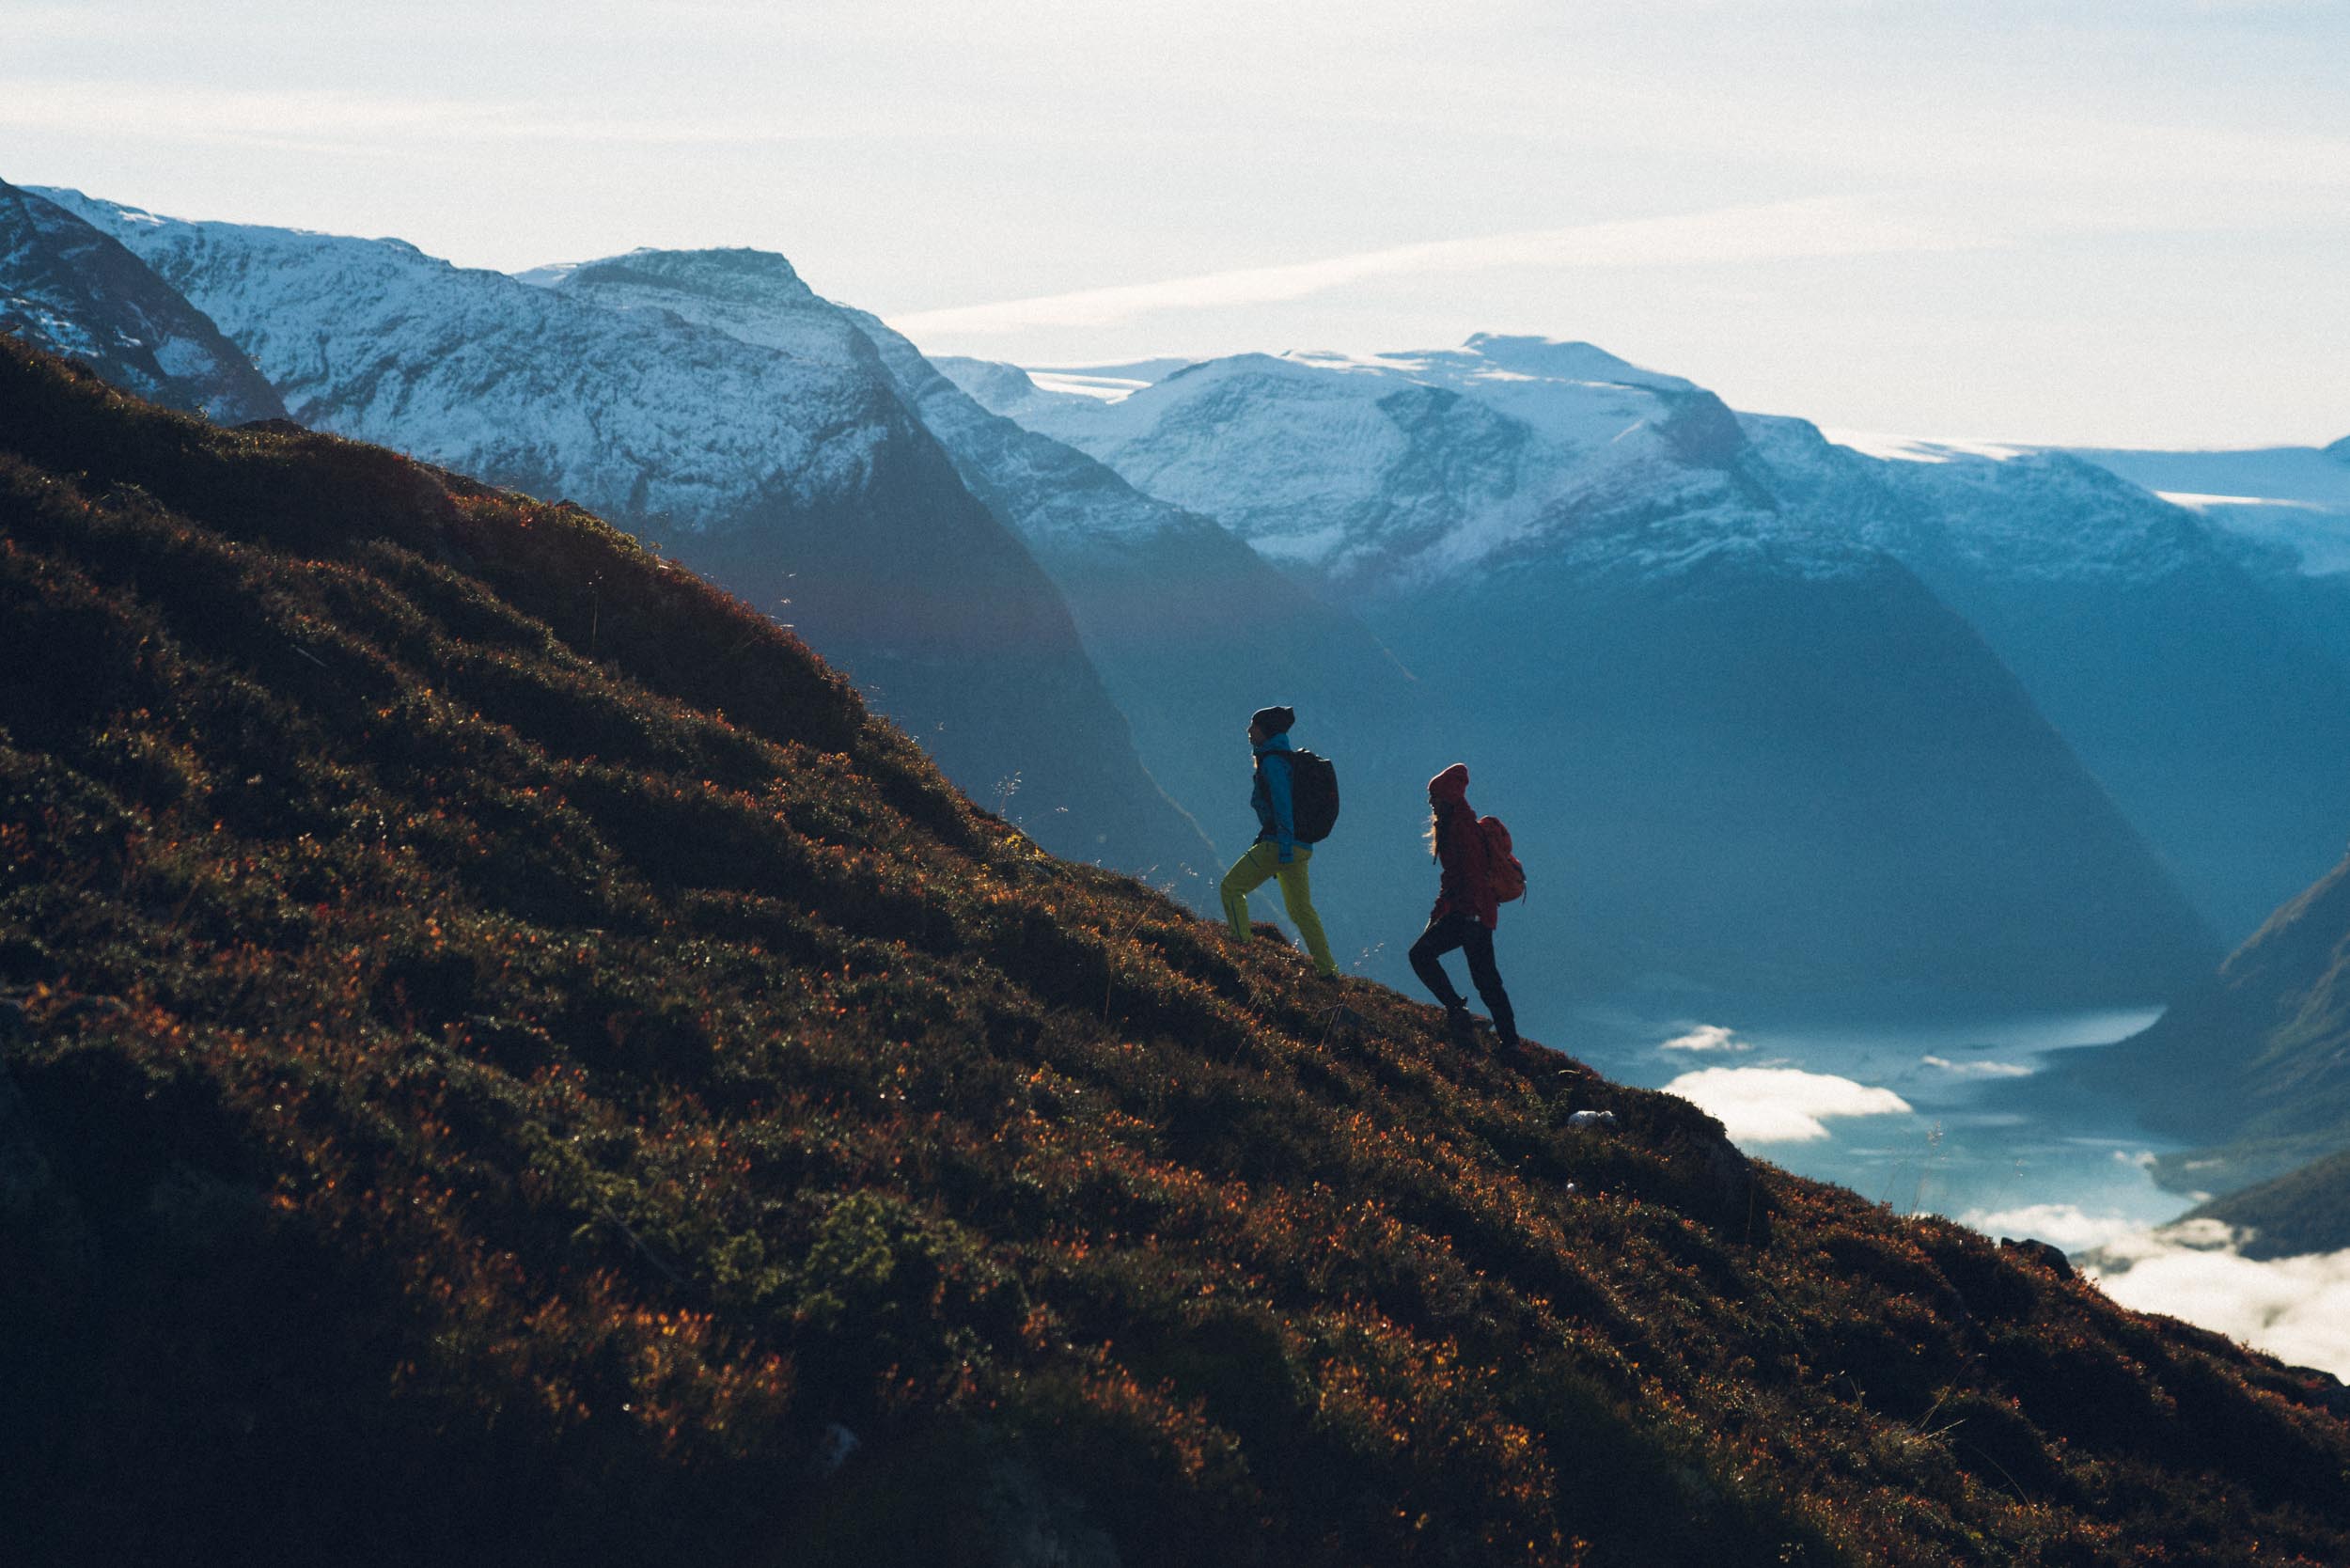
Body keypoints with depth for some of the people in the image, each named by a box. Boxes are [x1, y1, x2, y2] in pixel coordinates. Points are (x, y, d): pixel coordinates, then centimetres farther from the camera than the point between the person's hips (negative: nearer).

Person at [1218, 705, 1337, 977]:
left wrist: (1284, 848, -25)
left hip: (1279, 842, -9)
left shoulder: (1272, 761, -11)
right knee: (1300, 909, 13)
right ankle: (1327, 969, 10)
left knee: (1231, 888, -1)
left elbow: (1282, 805, -20)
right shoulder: (1287, 758, 18)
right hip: (1301, 846, 9)